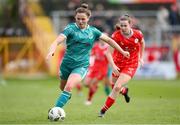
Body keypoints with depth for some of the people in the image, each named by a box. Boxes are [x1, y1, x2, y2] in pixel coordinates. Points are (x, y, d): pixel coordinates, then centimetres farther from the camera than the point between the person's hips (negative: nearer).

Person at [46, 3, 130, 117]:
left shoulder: (93, 31, 3)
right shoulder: (71, 28, -6)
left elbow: (108, 40, 14)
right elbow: (57, 41, -19)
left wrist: (122, 51, 15)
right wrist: (51, 51, -40)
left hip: (82, 65, -1)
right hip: (67, 63, 1)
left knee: (68, 87, -24)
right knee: (63, 88, 19)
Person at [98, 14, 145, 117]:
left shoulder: (138, 34, -13)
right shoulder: (116, 35, -18)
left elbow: (142, 43, 11)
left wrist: (141, 57, 16)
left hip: (131, 65, -2)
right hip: (118, 64, 2)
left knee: (117, 87, -17)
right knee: (116, 87, 14)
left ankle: (104, 109, -6)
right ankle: (124, 91, 53)